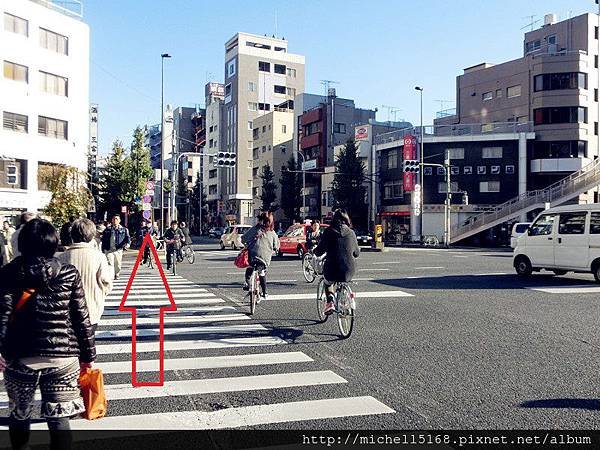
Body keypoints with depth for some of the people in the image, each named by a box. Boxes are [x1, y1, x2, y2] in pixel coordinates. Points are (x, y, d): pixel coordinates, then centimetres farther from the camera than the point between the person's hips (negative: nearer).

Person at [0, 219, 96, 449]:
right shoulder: (69, 274, 0)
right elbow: (81, 318, 1)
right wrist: (88, 355, 8)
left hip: (20, 357, 1)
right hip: (62, 356, -1)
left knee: (19, 416, 21)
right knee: (59, 419, 4)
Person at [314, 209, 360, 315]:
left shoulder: (329, 232, -5)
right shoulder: (351, 233, 2)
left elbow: (320, 251, -2)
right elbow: (356, 253, 11)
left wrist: (315, 251, 22)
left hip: (332, 271, -2)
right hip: (349, 272, 2)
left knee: (328, 282, 31)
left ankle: (330, 301, 10)